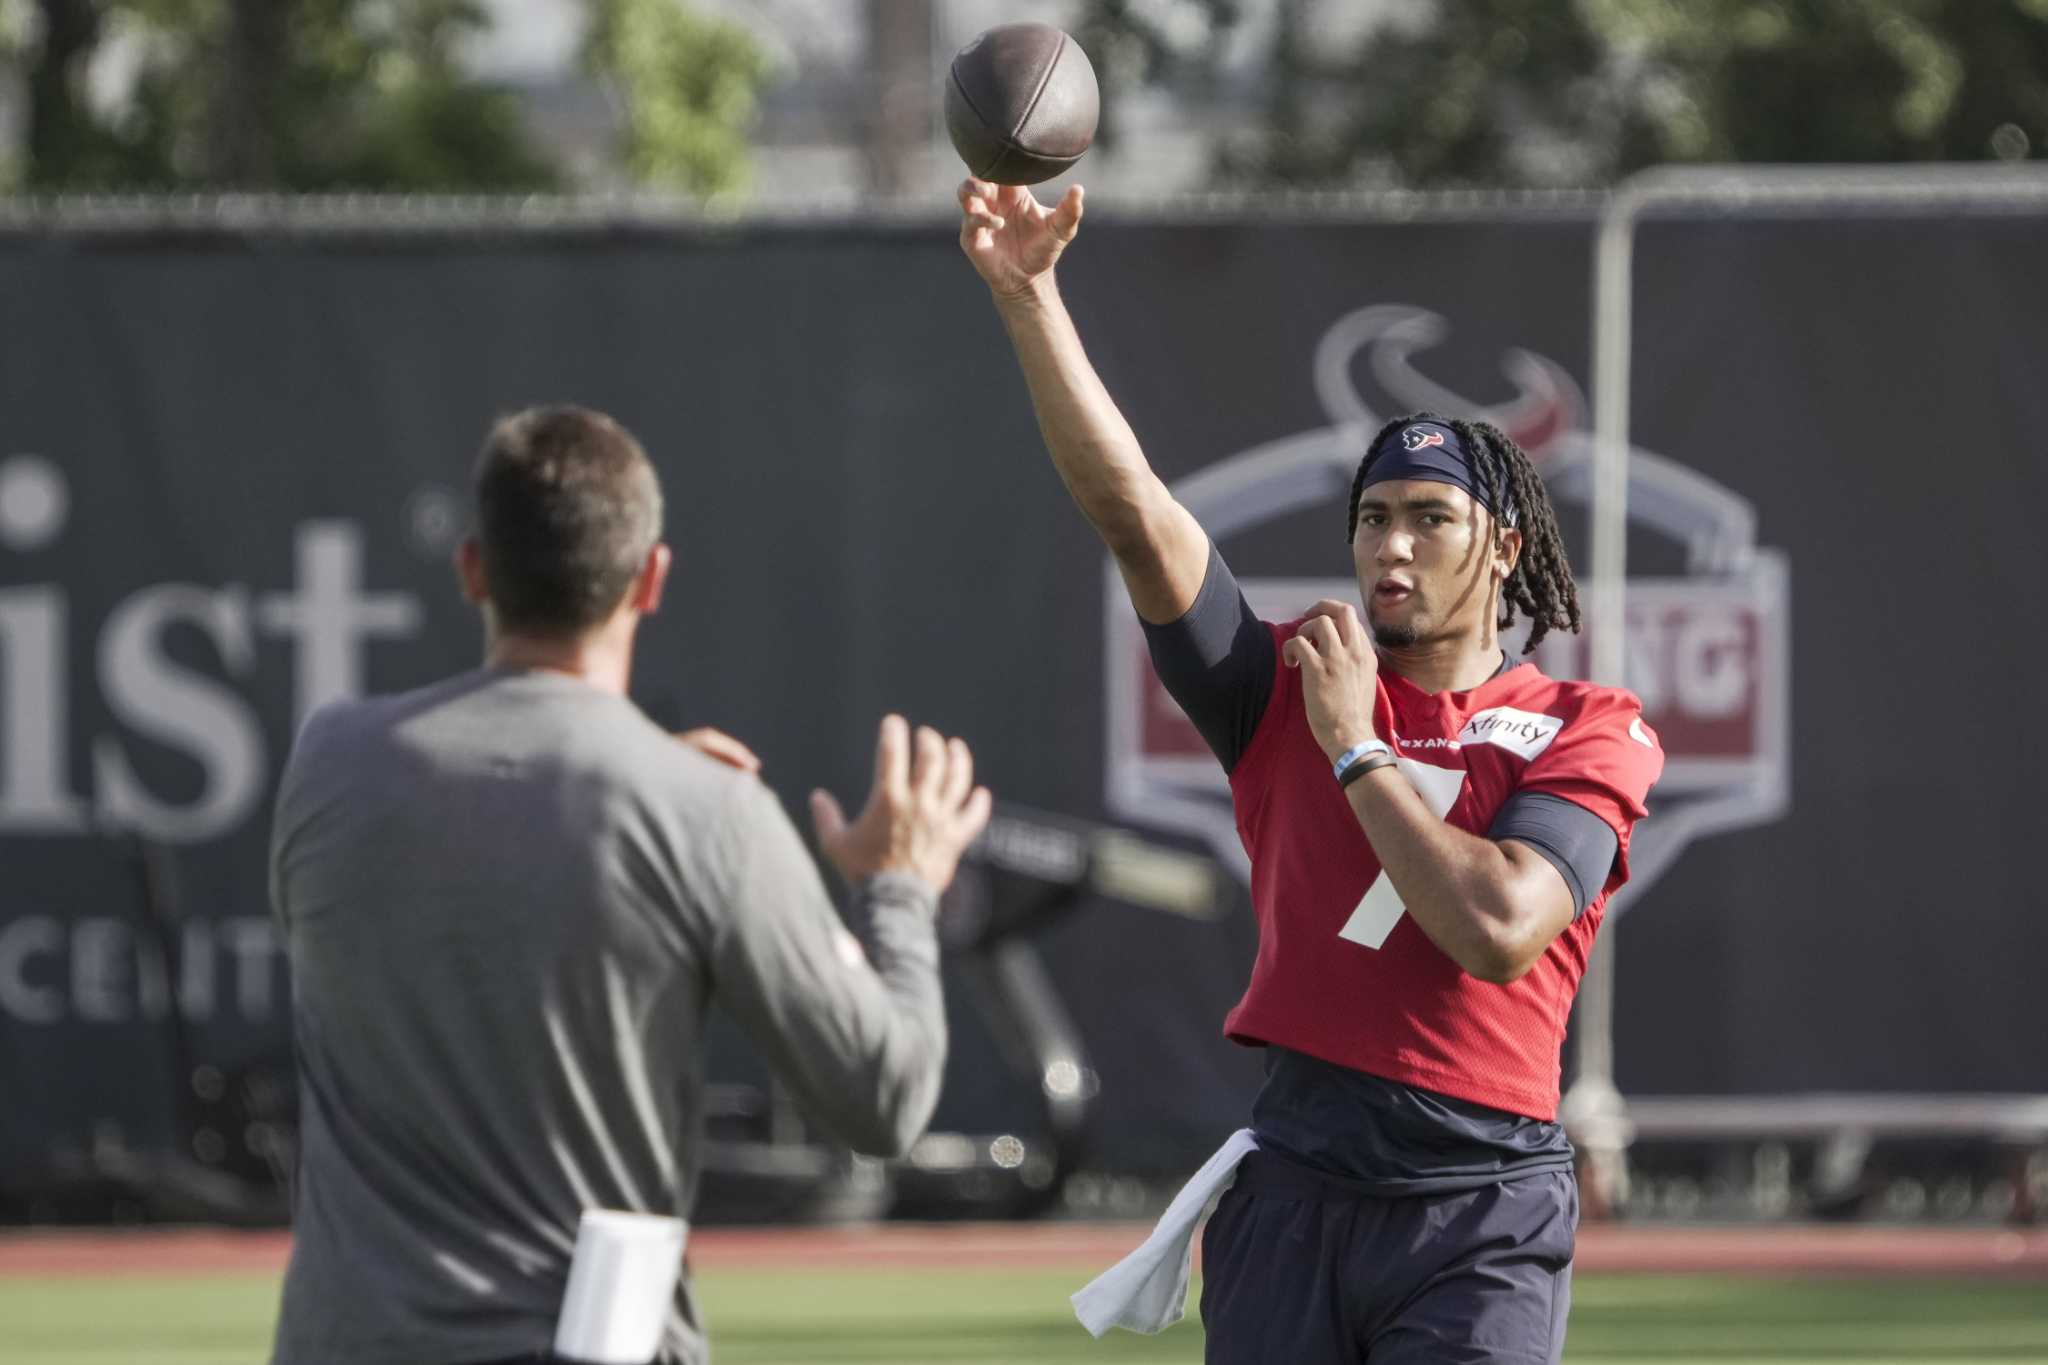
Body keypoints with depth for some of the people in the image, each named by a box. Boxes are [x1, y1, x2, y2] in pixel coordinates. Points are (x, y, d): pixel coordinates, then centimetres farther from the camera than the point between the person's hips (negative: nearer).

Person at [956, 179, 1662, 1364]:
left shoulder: (1587, 734, 2)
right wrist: (1026, 293, -10)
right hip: (1297, 1181, 3)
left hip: (1482, 1214, -3)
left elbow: (1500, 932, -15)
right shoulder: (1291, 688, 11)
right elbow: (1130, 508, 1)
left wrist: (1356, 748, -7)